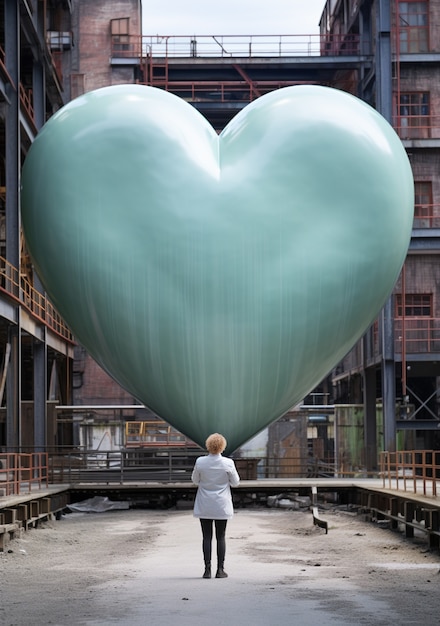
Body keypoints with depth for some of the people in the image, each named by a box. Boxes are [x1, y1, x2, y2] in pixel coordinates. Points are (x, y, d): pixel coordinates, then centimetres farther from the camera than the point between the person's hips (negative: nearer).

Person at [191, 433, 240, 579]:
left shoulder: (200, 462, -10)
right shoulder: (228, 463, -12)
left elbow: (195, 480, 3)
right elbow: (235, 482, -1)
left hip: (204, 506, 0)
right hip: (222, 506, 0)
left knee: (207, 537, 5)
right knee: (221, 537, 7)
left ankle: (207, 569, 2)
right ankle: (220, 570, 5)